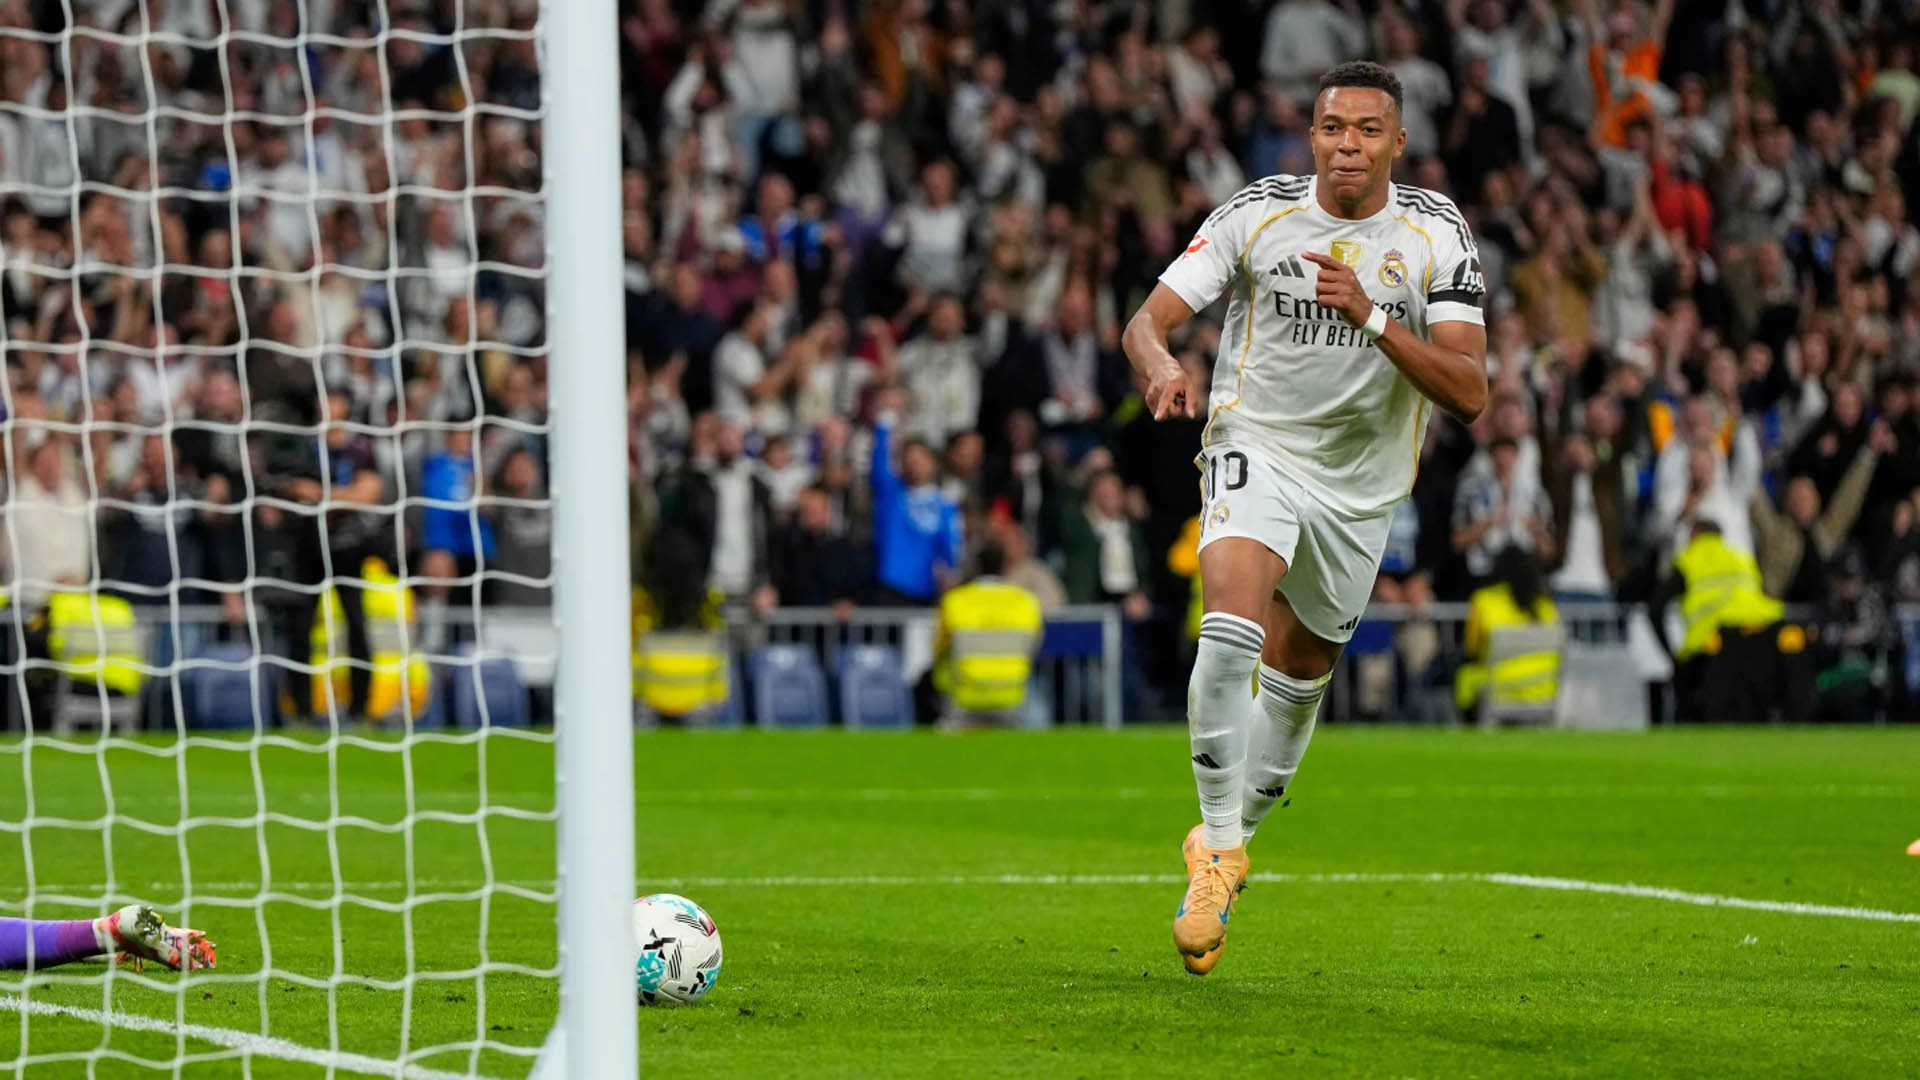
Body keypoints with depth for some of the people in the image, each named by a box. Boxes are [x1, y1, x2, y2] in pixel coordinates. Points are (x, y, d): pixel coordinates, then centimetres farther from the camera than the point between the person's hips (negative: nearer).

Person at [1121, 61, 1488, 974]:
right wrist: (1161, 363, -34)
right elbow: (1145, 321, -10)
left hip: (1361, 487, 3)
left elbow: (1469, 392, -15)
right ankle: (1219, 843, -18)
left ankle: (1234, 832, 37)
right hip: (1257, 451, -3)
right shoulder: (1258, 214, -9)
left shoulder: (1437, 236, -8)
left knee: (1298, 674, 14)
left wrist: (1372, 317, -28)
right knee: (1230, 631, -28)